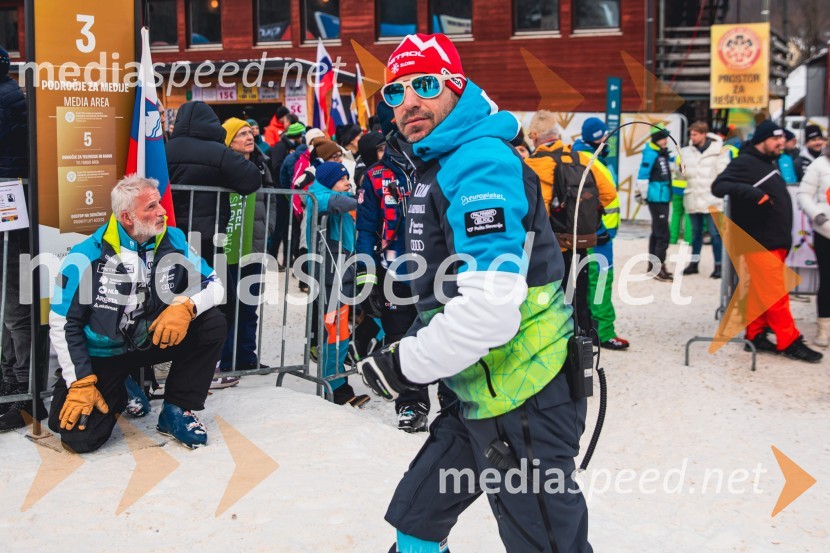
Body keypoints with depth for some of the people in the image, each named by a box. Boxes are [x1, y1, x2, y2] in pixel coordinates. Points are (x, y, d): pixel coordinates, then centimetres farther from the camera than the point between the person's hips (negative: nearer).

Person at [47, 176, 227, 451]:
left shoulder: (174, 240, -8)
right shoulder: (85, 257, -18)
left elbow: (214, 284, -6)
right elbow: (63, 324, -11)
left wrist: (186, 306, -29)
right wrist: (80, 383, -16)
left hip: (155, 340, 3)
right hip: (100, 355, -3)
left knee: (212, 323, -20)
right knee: (81, 437, -20)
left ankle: (176, 411, -6)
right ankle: (117, 395, 16)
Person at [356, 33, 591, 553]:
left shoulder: (481, 163, -18)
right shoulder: (435, 166, 14)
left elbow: (490, 308, -29)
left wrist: (404, 365, -18)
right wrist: (406, 349, 16)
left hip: (524, 405, -10)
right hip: (480, 395, 10)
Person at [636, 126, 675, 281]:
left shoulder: (663, 154, 14)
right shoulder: (651, 154, -14)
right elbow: (642, 175, -16)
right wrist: (643, 194, -11)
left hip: (663, 198, 10)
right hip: (656, 198, -10)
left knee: (657, 233, 15)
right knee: (662, 234, -11)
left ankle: (653, 266, 24)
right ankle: (659, 267, -8)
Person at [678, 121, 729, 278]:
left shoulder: (718, 151, -6)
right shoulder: (686, 152, 7)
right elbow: (684, 173, 15)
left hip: (711, 199, -5)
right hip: (693, 198, 5)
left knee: (715, 233, -3)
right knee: (696, 233, 15)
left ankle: (718, 265, 3)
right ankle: (694, 263, 25)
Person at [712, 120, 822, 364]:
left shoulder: (769, 163, 17)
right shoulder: (745, 163, -10)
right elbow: (719, 186, -21)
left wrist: (785, 239, 16)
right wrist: (752, 192, -33)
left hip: (775, 242, 9)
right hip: (758, 242, -8)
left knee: (761, 292, 12)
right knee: (775, 293, -6)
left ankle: (756, 335, 18)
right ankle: (789, 342, -1)